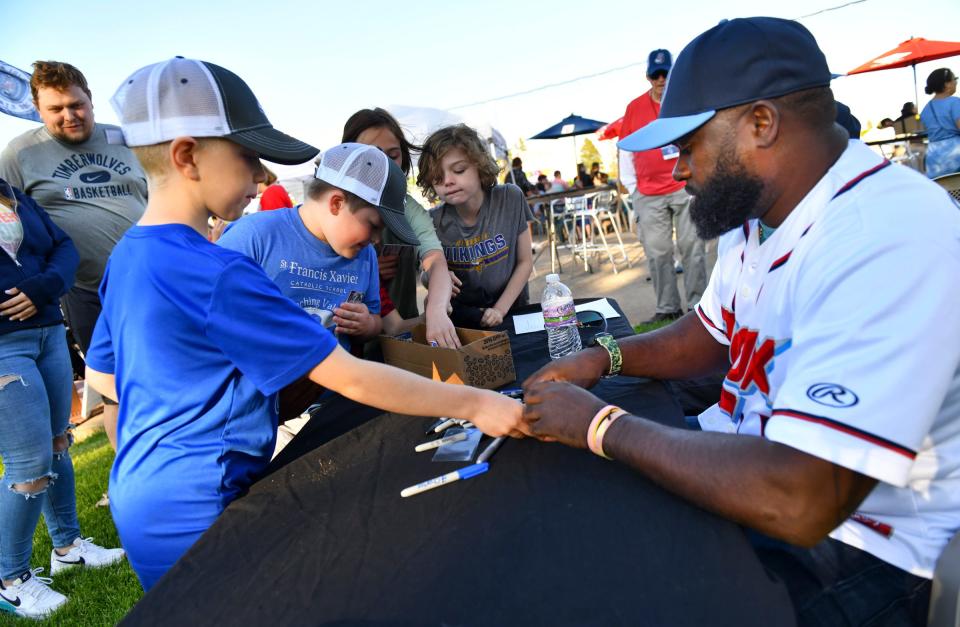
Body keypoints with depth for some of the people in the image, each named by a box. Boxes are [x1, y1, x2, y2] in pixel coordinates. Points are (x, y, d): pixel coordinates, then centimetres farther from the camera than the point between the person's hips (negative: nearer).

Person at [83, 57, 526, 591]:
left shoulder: (127, 256, 2)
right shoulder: (218, 275, -27)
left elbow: (101, 373, 14)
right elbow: (350, 379, -28)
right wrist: (474, 404, -24)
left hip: (142, 494, 9)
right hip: (194, 512, -8)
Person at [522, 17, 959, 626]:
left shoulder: (891, 240, -30)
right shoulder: (755, 216, 2)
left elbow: (797, 501, -36)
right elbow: (708, 333, 17)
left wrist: (600, 425, -24)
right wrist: (606, 357, -2)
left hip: (851, 546, -8)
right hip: (749, 463, 8)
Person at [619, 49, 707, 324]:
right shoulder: (634, 107, 9)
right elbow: (625, 150, 12)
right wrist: (631, 186, 7)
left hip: (686, 187, -1)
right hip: (648, 195, 1)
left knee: (692, 247, 0)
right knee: (657, 253, 0)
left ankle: (697, 305, 7)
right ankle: (667, 308, 8)